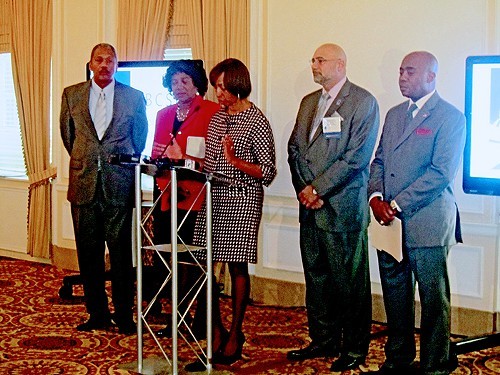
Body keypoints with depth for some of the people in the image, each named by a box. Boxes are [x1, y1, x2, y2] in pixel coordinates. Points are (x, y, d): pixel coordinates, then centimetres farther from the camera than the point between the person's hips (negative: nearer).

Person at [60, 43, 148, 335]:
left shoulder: (134, 97, 4)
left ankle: (124, 315, 9)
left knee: (121, 253, 0)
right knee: (88, 253, 7)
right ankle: (98, 314, 17)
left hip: (119, 183, -2)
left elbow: (140, 137, 13)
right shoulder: (72, 95, 9)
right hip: (83, 183, 2)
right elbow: (67, 135, 18)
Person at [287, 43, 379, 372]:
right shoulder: (309, 102, 17)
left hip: (344, 206, -7)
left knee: (350, 281, 0)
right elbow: (294, 148, 14)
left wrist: (318, 189, -14)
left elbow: (356, 156, -15)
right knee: (316, 276, 13)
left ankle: (354, 349, 11)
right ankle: (324, 341, 26)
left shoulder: (363, 102, -7)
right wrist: (303, 189, -2)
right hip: (310, 207, 7)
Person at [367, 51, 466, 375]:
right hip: (390, 222, 7)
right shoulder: (395, 114, 16)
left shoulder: (450, 117, -8)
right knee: (395, 294, 14)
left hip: (427, 223, -7)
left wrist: (398, 205, -17)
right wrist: (376, 197, -3)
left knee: (434, 299, 3)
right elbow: (379, 161, 16)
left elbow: (441, 172, -16)